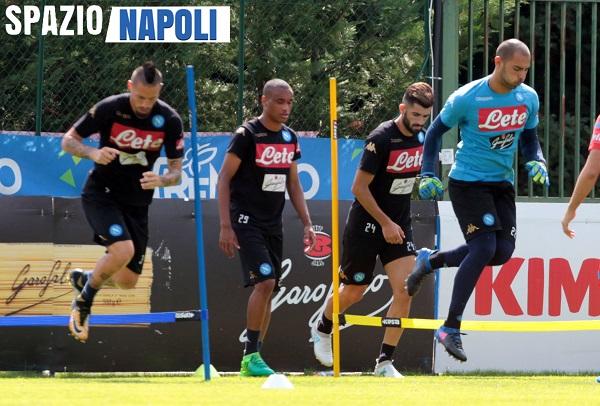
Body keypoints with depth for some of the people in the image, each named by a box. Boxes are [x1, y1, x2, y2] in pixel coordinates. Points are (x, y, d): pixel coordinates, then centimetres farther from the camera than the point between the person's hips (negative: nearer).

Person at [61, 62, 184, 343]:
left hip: (137, 203, 4)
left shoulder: (169, 121, -9)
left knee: (127, 281, 4)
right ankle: (83, 302, -5)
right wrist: (93, 153, -28)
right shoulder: (109, 109, -15)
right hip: (101, 193, -4)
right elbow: (68, 140, -7)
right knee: (123, 249, -30)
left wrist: (160, 180, -27)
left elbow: (176, 172, -4)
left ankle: (83, 278, 37)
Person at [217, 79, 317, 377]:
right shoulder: (247, 135, -10)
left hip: (273, 224, 7)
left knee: (268, 290, 4)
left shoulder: (290, 138, 10)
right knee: (265, 281, -20)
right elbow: (224, 179, -10)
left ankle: (252, 361, 10)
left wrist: (307, 223, 11)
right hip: (246, 221, -7)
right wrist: (226, 226, -16)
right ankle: (250, 355, -14)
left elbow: (293, 184, 19)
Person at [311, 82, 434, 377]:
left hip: (399, 225, 5)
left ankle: (385, 361, -6)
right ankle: (322, 330, 41)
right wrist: (385, 223, -19)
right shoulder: (381, 139, -20)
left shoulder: (421, 137, 1)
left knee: (404, 289, -12)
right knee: (354, 291, 8)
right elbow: (359, 187, -19)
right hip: (366, 225, -5)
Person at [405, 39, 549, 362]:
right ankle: (450, 328, -10)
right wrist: (427, 174, -9)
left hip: (502, 184, 6)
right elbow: (436, 131, -1)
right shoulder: (466, 98, -15)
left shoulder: (528, 98, 0)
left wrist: (536, 162, -4)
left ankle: (430, 260, 19)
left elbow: (529, 138, 16)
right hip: (467, 182, -6)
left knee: (503, 252, -5)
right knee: (484, 248, -18)